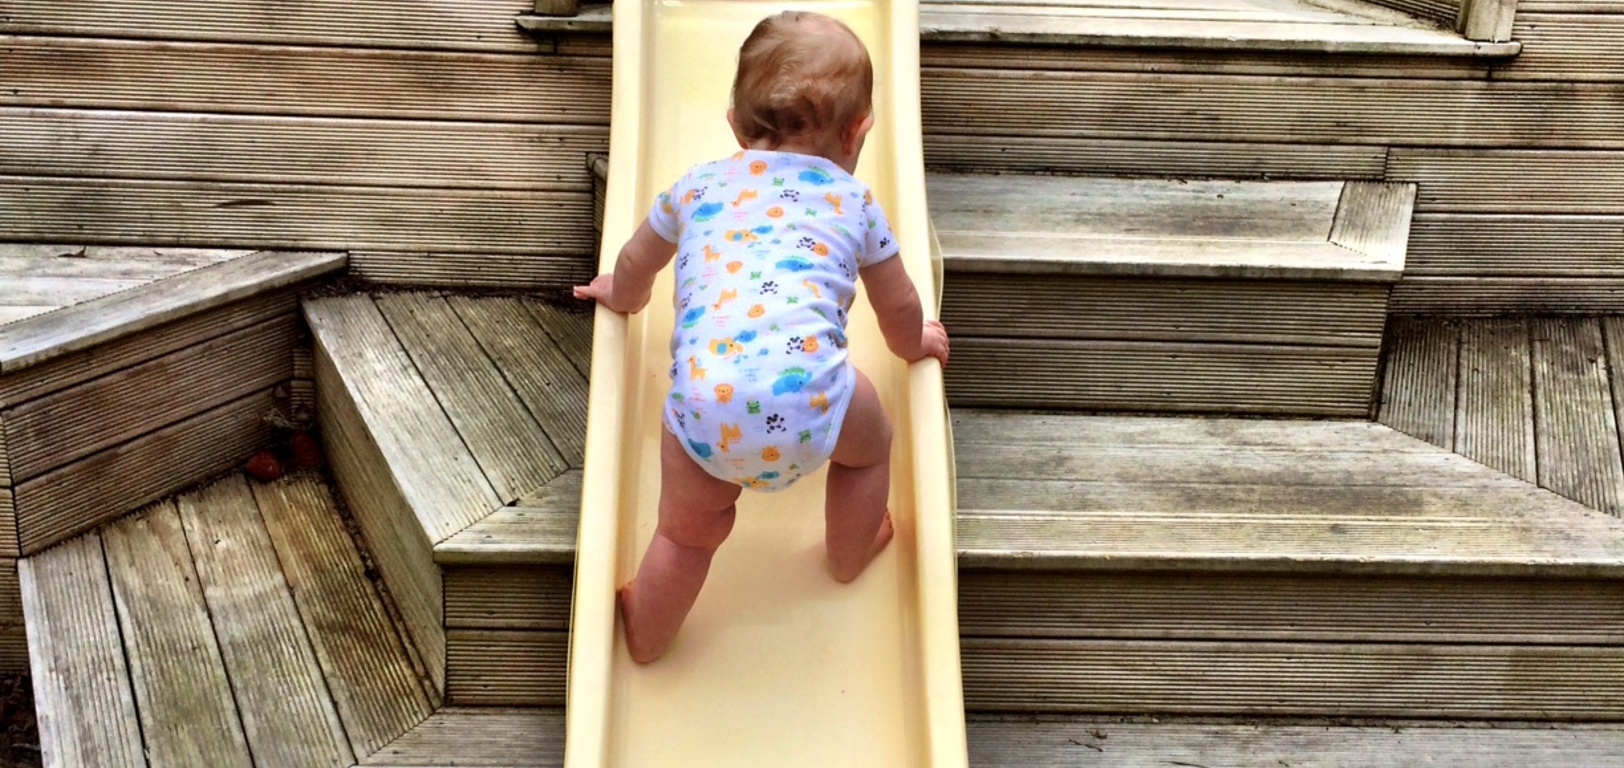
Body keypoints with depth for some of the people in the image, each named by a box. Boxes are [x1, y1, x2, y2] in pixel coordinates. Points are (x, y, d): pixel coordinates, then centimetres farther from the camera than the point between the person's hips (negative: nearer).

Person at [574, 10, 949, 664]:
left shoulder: (699, 185, 25)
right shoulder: (855, 201, 21)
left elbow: (634, 265, 41)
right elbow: (899, 307, 33)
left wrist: (623, 295, 65)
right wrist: (912, 345, 56)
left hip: (704, 401, 1)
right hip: (805, 394, -1)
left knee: (686, 536, 23)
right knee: (870, 442, 32)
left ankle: (644, 637, 42)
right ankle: (850, 553, 54)